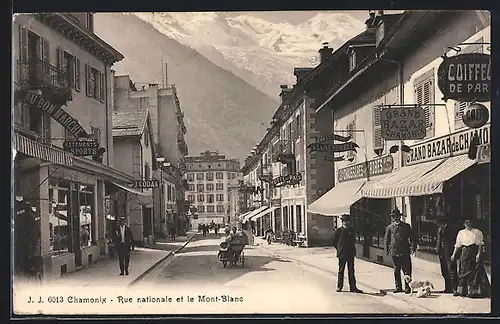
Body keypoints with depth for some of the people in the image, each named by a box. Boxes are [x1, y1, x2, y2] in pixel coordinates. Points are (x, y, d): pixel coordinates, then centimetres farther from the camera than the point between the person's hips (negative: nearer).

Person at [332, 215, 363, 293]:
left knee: (351, 271, 5)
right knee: (341, 270, 6)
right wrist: (340, 249, 1)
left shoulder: (351, 230, 7)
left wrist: (353, 250, 9)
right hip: (342, 254, -3)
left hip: (351, 254, 3)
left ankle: (353, 287, 8)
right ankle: (339, 286, 16)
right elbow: (334, 242, 1)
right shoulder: (338, 231, -5)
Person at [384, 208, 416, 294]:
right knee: (396, 271, 8)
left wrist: (413, 248, -2)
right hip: (394, 253, 2)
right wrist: (387, 250, 6)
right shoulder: (389, 227, 9)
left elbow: (412, 237, 7)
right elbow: (387, 239, 12)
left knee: (407, 270, -3)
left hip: (405, 252, -2)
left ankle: (407, 287, 3)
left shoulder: (406, 226, 6)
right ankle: (398, 287, 16)